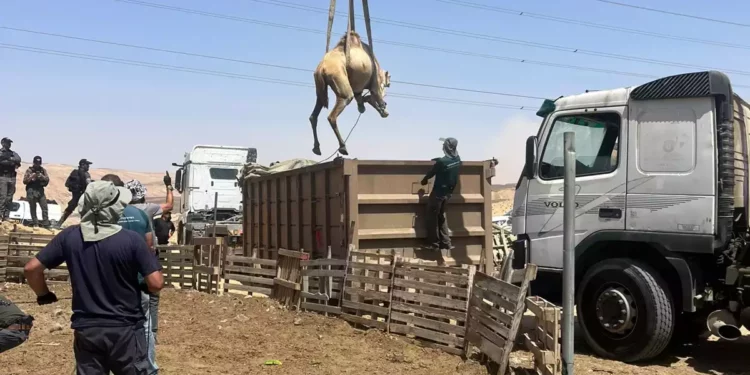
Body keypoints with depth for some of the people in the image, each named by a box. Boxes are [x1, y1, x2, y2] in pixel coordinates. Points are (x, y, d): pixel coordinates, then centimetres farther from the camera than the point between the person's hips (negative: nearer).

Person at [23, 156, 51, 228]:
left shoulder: (43, 170, 9)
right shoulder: (29, 170, 1)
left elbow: (47, 179, 2)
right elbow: (25, 181, -2)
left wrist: (42, 176, -16)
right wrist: (31, 177, -17)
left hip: (40, 191, 3)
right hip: (31, 191, -2)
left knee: (45, 208, -4)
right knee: (33, 209, 1)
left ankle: (46, 224, -3)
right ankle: (35, 224, 7)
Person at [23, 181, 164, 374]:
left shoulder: (69, 237, -5)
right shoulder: (132, 239, -15)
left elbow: (31, 269, -1)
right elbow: (156, 283, -17)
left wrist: (44, 294, 16)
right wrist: (142, 286, 6)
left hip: (86, 330, 3)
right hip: (125, 329, -3)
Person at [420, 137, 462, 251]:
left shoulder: (442, 162, -23)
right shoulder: (457, 159, -3)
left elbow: (431, 173, -6)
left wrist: (424, 180, 12)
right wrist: (438, 160, 20)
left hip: (438, 192, -7)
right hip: (448, 193, 7)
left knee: (432, 217, 6)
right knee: (441, 216, 19)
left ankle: (434, 243, 10)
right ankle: (446, 243, 17)